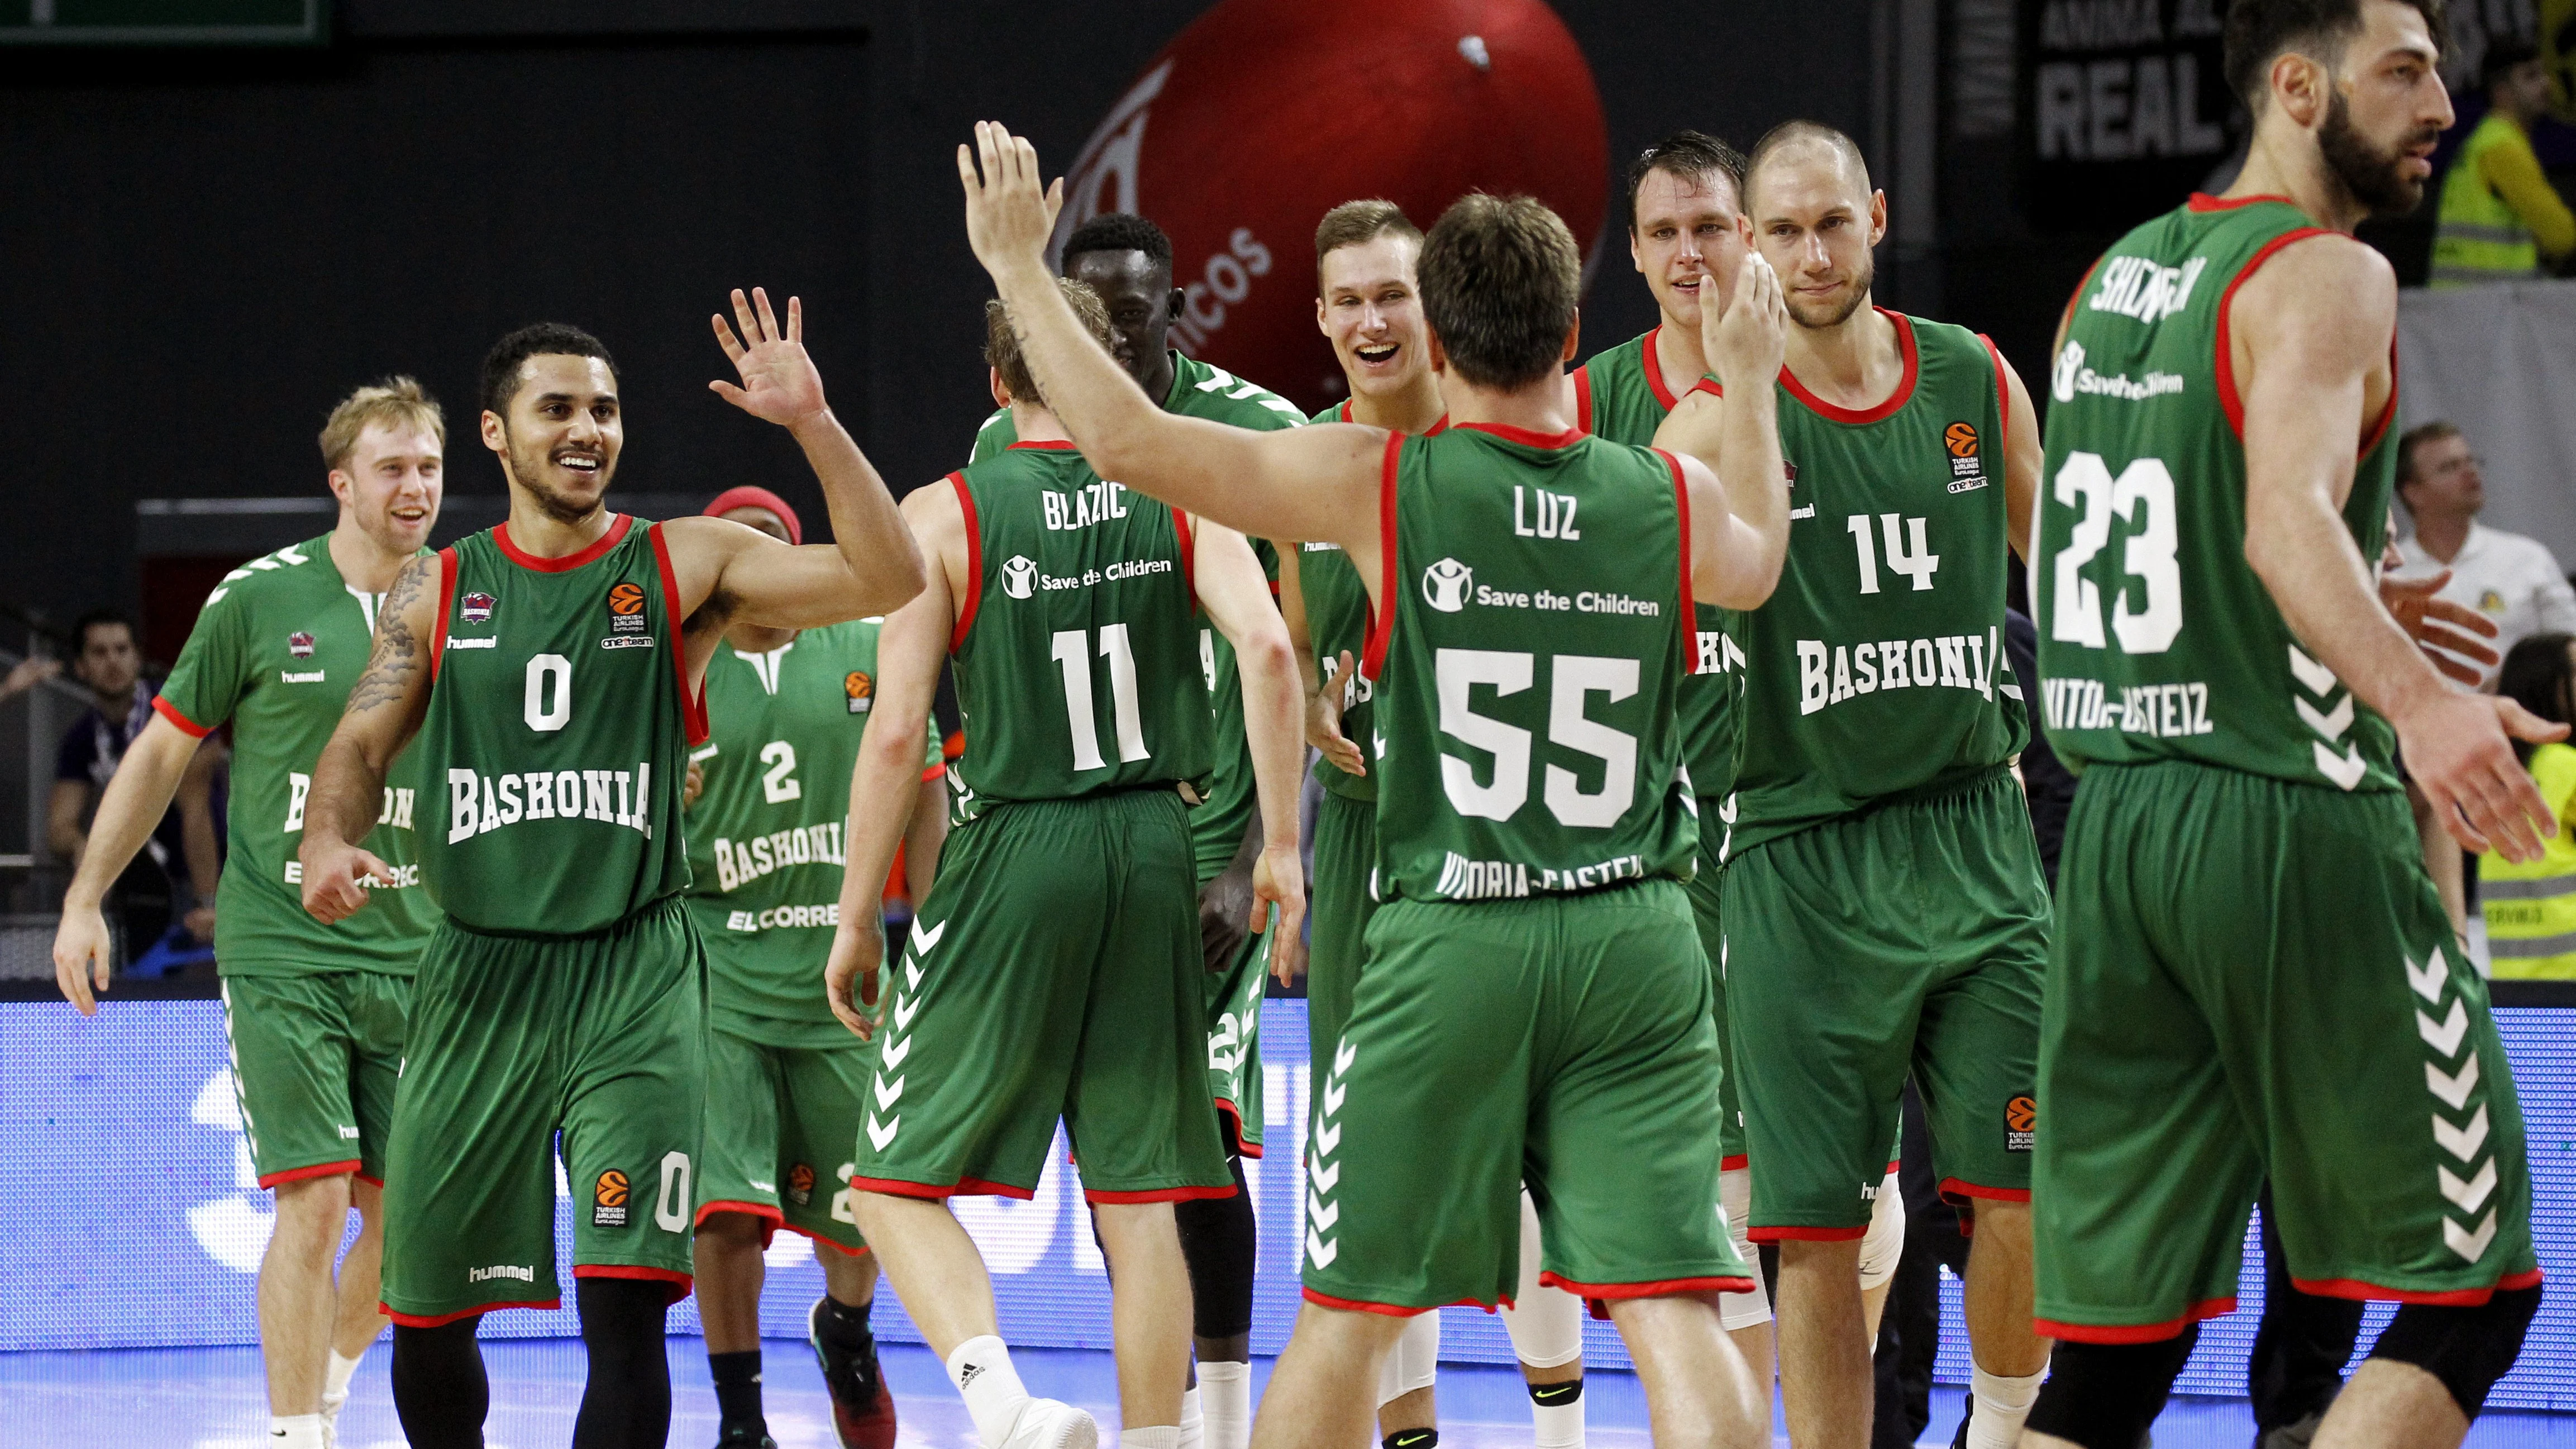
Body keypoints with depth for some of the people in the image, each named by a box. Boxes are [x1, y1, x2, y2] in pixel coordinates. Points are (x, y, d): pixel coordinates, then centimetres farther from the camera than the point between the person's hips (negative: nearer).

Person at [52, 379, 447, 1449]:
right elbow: (163, 753, 5)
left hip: (413, 960, 3)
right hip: (277, 952, -3)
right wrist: (85, 899, 4)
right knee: (315, 1203, -13)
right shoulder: (258, 600, -3)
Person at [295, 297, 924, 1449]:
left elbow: (887, 579, -8)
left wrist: (811, 423, -19)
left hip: (635, 976, -2)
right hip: (479, 975, 2)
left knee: (625, 1301, -14)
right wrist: (326, 842, -13)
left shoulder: (684, 566, 2)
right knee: (428, 1311, 8)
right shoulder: (436, 593, 8)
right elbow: (361, 746, 9)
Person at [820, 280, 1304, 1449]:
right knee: (1141, 1197, 11)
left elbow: (895, 734, -8)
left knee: (899, 1181, 4)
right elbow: (1266, 647, -10)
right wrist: (1279, 846, -5)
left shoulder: (945, 516, -4)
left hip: (1014, 857, -3)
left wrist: (855, 917, -1)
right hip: (1154, 848, 3)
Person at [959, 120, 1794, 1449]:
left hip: (1448, 941, -2)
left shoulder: (1379, 483, -6)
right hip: (1636, 942, 2)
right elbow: (1757, 562, 31)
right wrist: (1752, 384, 46)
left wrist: (1018, 267, 5)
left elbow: (1126, 441, -7)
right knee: (1670, 1311, -3)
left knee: (1346, 1315, 11)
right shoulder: (1672, 498, 5)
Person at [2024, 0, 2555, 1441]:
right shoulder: (2324, 276, -9)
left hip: (2112, 822, 8)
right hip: (2289, 819, -8)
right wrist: (2414, 697, -44)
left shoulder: (2116, 279, 17)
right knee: (2474, 1292, 2)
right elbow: (2286, 520, -27)